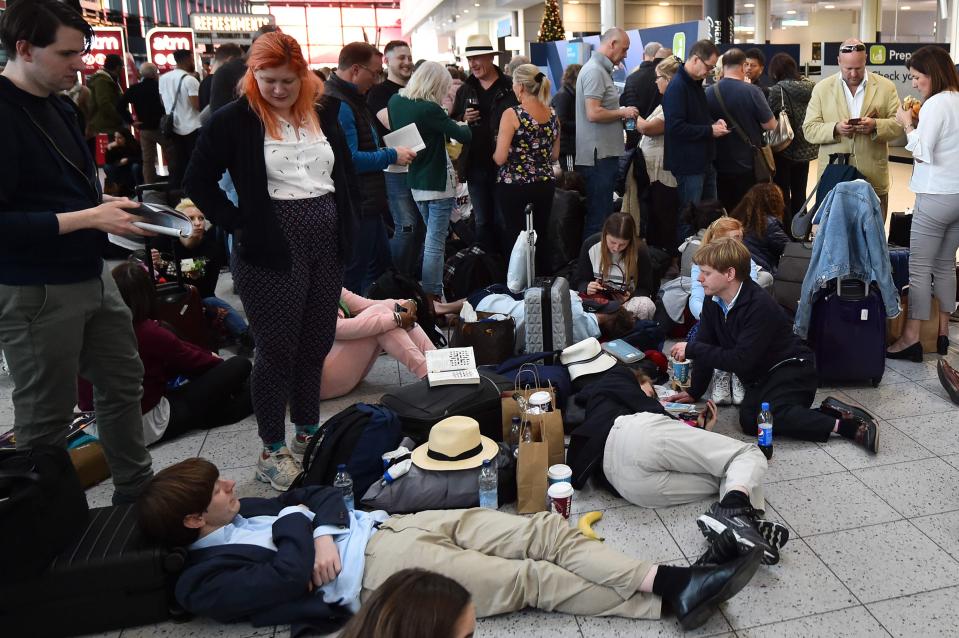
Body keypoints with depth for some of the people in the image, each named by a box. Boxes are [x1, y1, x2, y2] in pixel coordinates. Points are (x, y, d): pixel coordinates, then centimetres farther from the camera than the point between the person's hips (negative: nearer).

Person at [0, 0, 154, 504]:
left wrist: (107, 206, 3)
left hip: (91, 277, 9)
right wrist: (87, 218, -23)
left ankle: (136, 490, 37)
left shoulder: (57, 107, 9)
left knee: (122, 380, 19)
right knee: (45, 417, 5)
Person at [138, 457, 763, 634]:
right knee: (533, 578, -13)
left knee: (545, 531, -8)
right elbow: (294, 573, -21)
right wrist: (299, 529, -4)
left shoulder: (248, 512, 19)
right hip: (372, 570, -8)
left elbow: (324, 493, 16)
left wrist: (322, 530, -3)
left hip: (389, 525, 8)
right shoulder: (206, 577, -4)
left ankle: (670, 581, -9)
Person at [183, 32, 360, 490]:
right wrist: (239, 224, -9)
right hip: (270, 252, -5)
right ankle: (272, 450, 17)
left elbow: (347, 176, 17)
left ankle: (309, 432, 32)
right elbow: (198, 183, -4)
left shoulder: (323, 116, 9)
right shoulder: (234, 120, -6)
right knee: (277, 350, 3)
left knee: (316, 345, 14)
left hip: (326, 247, 5)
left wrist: (347, 228, 9)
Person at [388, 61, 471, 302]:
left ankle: (425, 289, 28)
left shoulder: (395, 101, 1)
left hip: (413, 180, 8)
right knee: (435, 243, -2)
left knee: (431, 238, 21)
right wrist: (464, 126, 8)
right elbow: (463, 136, -13)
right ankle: (432, 296, 1)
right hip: (437, 183, -8)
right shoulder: (429, 109, -20)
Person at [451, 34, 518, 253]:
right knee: (482, 222, 13)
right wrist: (464, 119, -7)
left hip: (504, 165, -4)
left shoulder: (510, 87, -6)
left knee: (502, 221, 6)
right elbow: (451, 124, 14)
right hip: (475, 166, 4)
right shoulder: (465, 90, 10)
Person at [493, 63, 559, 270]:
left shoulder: (512, 114, -13)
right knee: (540, 239, 14)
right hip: (545, 185, 5)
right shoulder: (552, 115, 4)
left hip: (515, 185, -5)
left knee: (515, 240, 4)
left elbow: (500, 158, -16)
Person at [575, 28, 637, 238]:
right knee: (598, 219, -6)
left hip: (605, 152, 11)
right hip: (598, 155, -11)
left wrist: (620, 114, 9)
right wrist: (622, 113, -10)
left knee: (603, 212, 16)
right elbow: (593, 114, -23)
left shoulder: (601, 69, 19)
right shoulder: (594, 71, -14)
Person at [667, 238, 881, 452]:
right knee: (748, 419, -21)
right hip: (761, 376, 8)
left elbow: (741, 360, -27)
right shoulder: (712, 302, 0)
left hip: (792, 369, -8)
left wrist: (692, 349, -22)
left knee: (756, 417, -33)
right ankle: (827, 411, -8)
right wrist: (694, 392, 7)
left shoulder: (760, 306, -24)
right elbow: (707, 346, 7)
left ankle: (842, 424, -24)